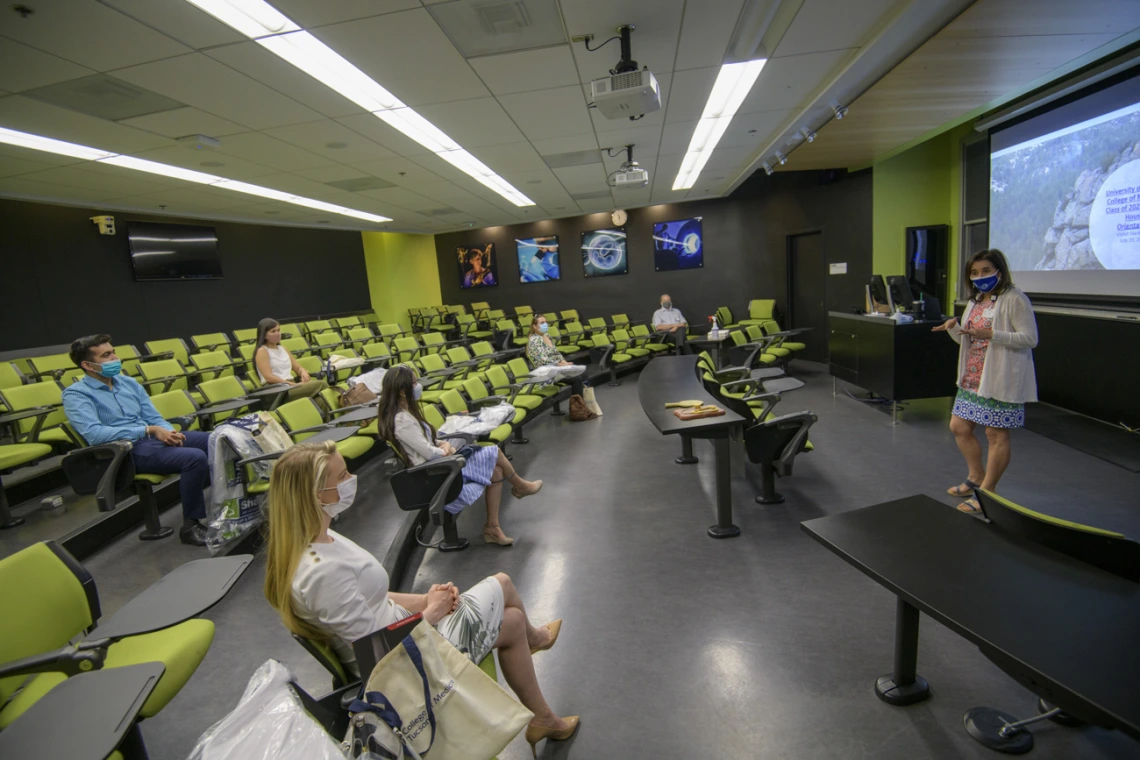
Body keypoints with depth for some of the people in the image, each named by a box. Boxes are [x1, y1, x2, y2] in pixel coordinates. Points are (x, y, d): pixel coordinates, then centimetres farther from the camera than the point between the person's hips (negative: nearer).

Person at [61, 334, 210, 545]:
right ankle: (190, 525, -17)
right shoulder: (75, 394, -3)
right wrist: (149, 430, -22)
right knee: (195, 458, -31)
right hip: (128, 450, -7)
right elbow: (94, 434, -19)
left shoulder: (128, 382, 16)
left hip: (154, 437, 7)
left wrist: (169, 431, -8)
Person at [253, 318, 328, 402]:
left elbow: (298, 368, 23)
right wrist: (294, 384, -18)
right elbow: (269, 377, -11)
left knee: (322, 383, -26)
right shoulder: (262, 351, 0)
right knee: (320, 385, -29)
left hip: (291, 386, 7)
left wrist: (303, 373, -3)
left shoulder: (283, 349, 22)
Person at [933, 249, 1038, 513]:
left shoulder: (1014, 299, -11)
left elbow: (1030, 338, -16)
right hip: (972, 378, 9)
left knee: (996, 435, 2)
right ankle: (976, 477, 32)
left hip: (1000, 380, -8)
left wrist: (991, 334, -27)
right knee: (959, 427, 13)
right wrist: (953, 327, -1)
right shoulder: (975, 301, 14)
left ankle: (986, 492, 11)